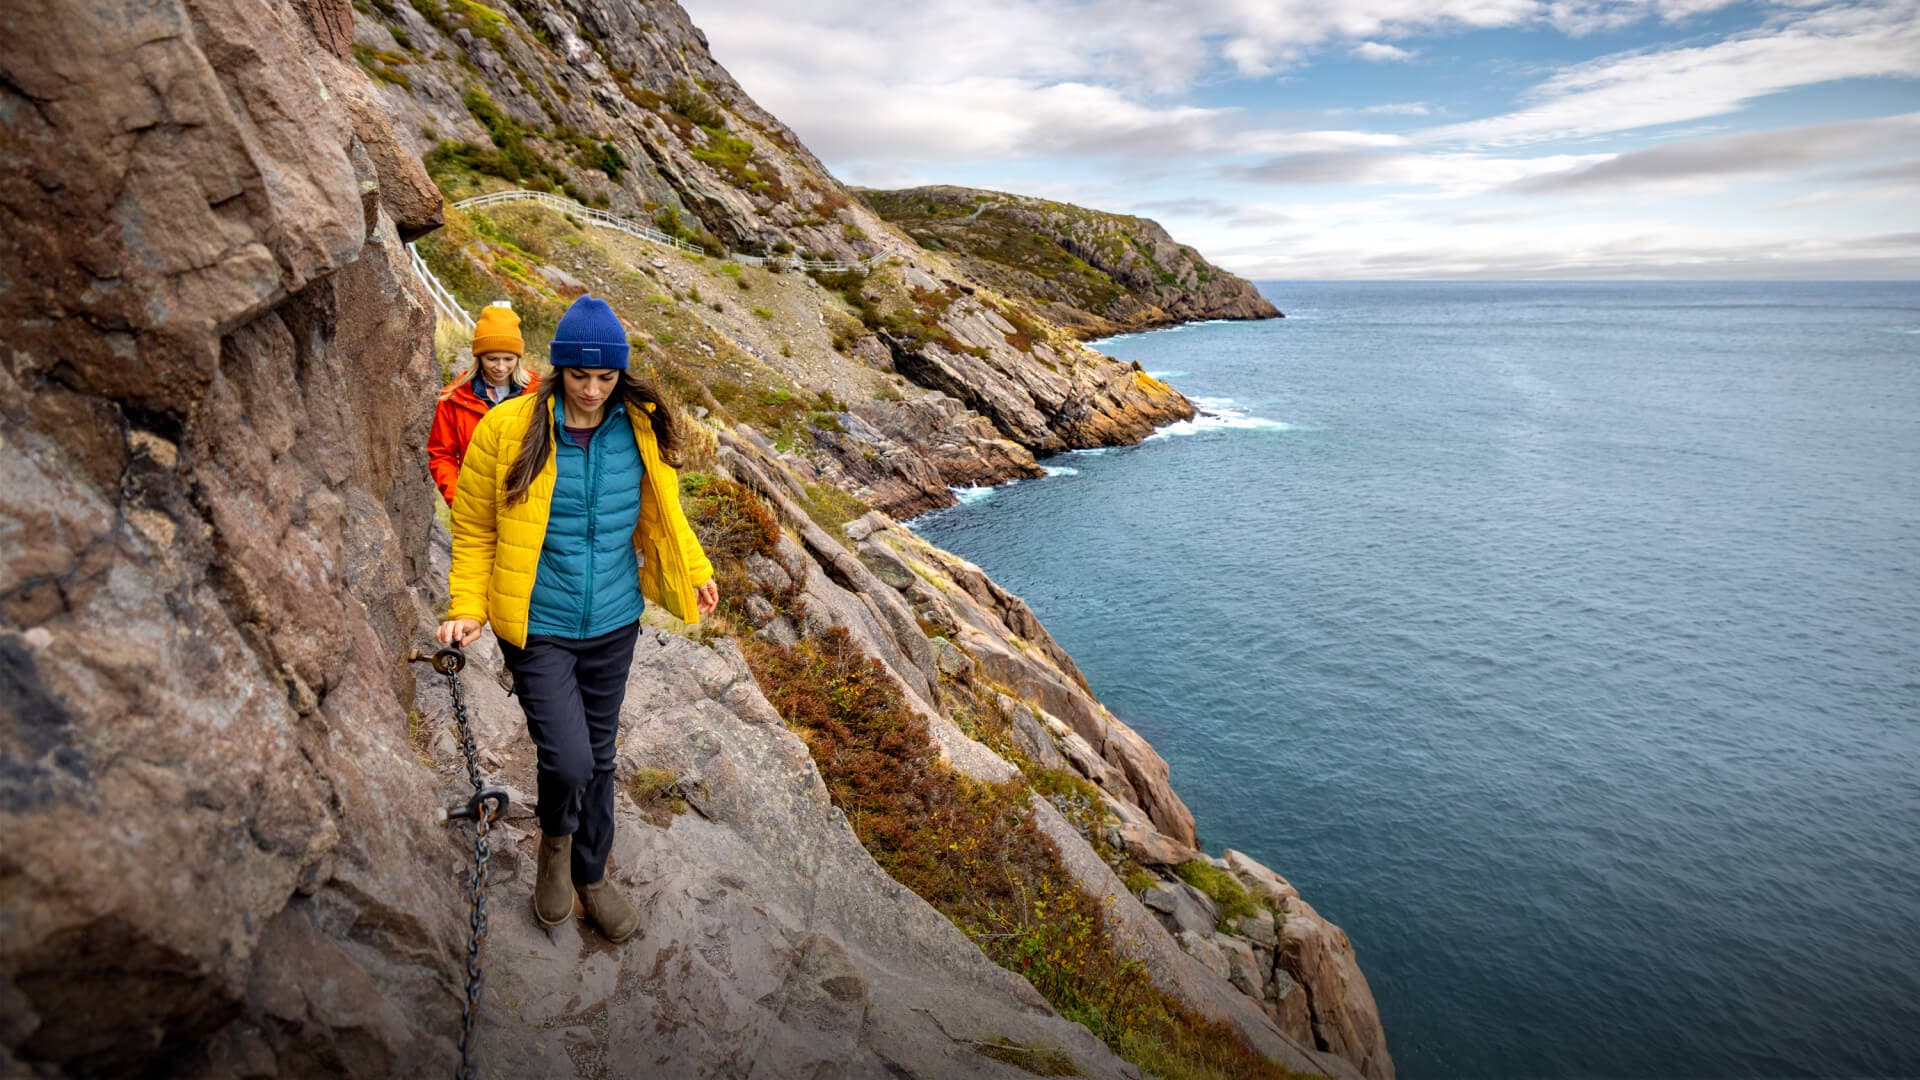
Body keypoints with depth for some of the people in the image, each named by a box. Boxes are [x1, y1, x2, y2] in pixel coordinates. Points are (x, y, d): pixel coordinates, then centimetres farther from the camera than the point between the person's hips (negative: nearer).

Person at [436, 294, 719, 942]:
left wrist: (695, 571, 7)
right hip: (539, 629, -3)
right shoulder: (508, 428, -12)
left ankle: (590, 877, 39)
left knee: (599, 759, 16)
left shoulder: (640, 429, -2)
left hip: (613, 625, 3)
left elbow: (661, 510, 14)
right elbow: (475, 531, -3)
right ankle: (556, 840, 25)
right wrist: (467, 609, -10)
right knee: (569, 761, -12)